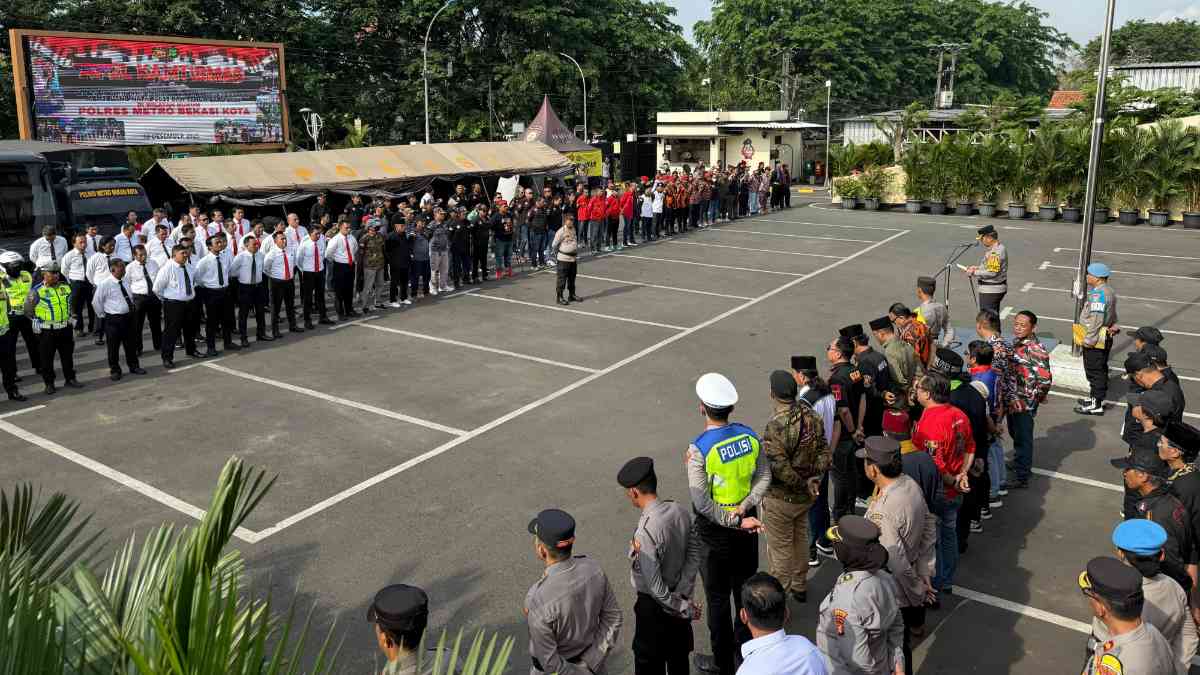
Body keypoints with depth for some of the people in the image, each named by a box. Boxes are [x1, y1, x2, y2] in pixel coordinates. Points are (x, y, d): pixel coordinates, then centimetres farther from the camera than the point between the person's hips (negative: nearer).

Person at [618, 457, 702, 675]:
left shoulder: (645, 532, -32)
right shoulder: (680, 510, -11)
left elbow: (655, 586, -27)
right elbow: (694, 555, -3)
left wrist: (684, 608, -14)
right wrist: (683, 594, -4)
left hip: (655, 605, -6)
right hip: (679, 598, 7)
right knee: (679, 654, 25)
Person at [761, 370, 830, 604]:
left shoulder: (775, 426, -29)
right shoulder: (812, 415, -6)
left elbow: (780, 468, -28)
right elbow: (825, 452, -2)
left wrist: (803, 484, -15)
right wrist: (813, 478, -9)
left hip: (780, 498, -7)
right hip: (806, 496, 7)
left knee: (780, 549, 9)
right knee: (800, 539, 26)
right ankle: (800, 587, 43)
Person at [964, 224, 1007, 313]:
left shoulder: (996, 252, -22)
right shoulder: (998, 248, 12)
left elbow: (992, 272, -26)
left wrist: (974, 272, -16)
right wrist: (977, 268, 10)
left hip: (991, 290, -11)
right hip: (996, 289, 11)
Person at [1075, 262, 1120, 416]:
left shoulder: (1099, 294, -22)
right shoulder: (1108, 291, 12)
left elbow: (1096, 320, -26)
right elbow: (1112, 316, 20)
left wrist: (1088, 340, -23)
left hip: (1095, 339, -11)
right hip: (1105, 337, 11)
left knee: (1095, 371, -3)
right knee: (1100, 369, 19)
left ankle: (1096, 405, 3)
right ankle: (1097, 397, 31)